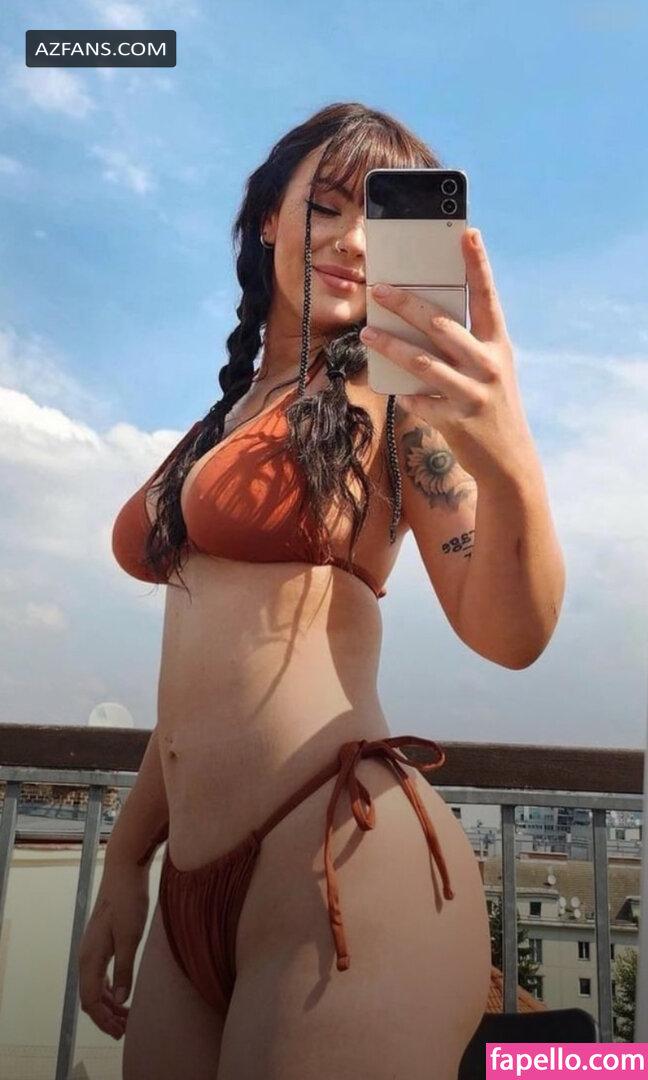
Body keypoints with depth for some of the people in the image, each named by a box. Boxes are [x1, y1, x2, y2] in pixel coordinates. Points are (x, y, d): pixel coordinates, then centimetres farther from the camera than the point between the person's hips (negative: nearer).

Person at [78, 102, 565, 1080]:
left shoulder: (392, 393, -3)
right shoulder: (227, 419, 14)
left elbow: (508, 634, -14)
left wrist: (511, 465, -33)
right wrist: (126, 857, 16)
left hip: (346, 867, -6)